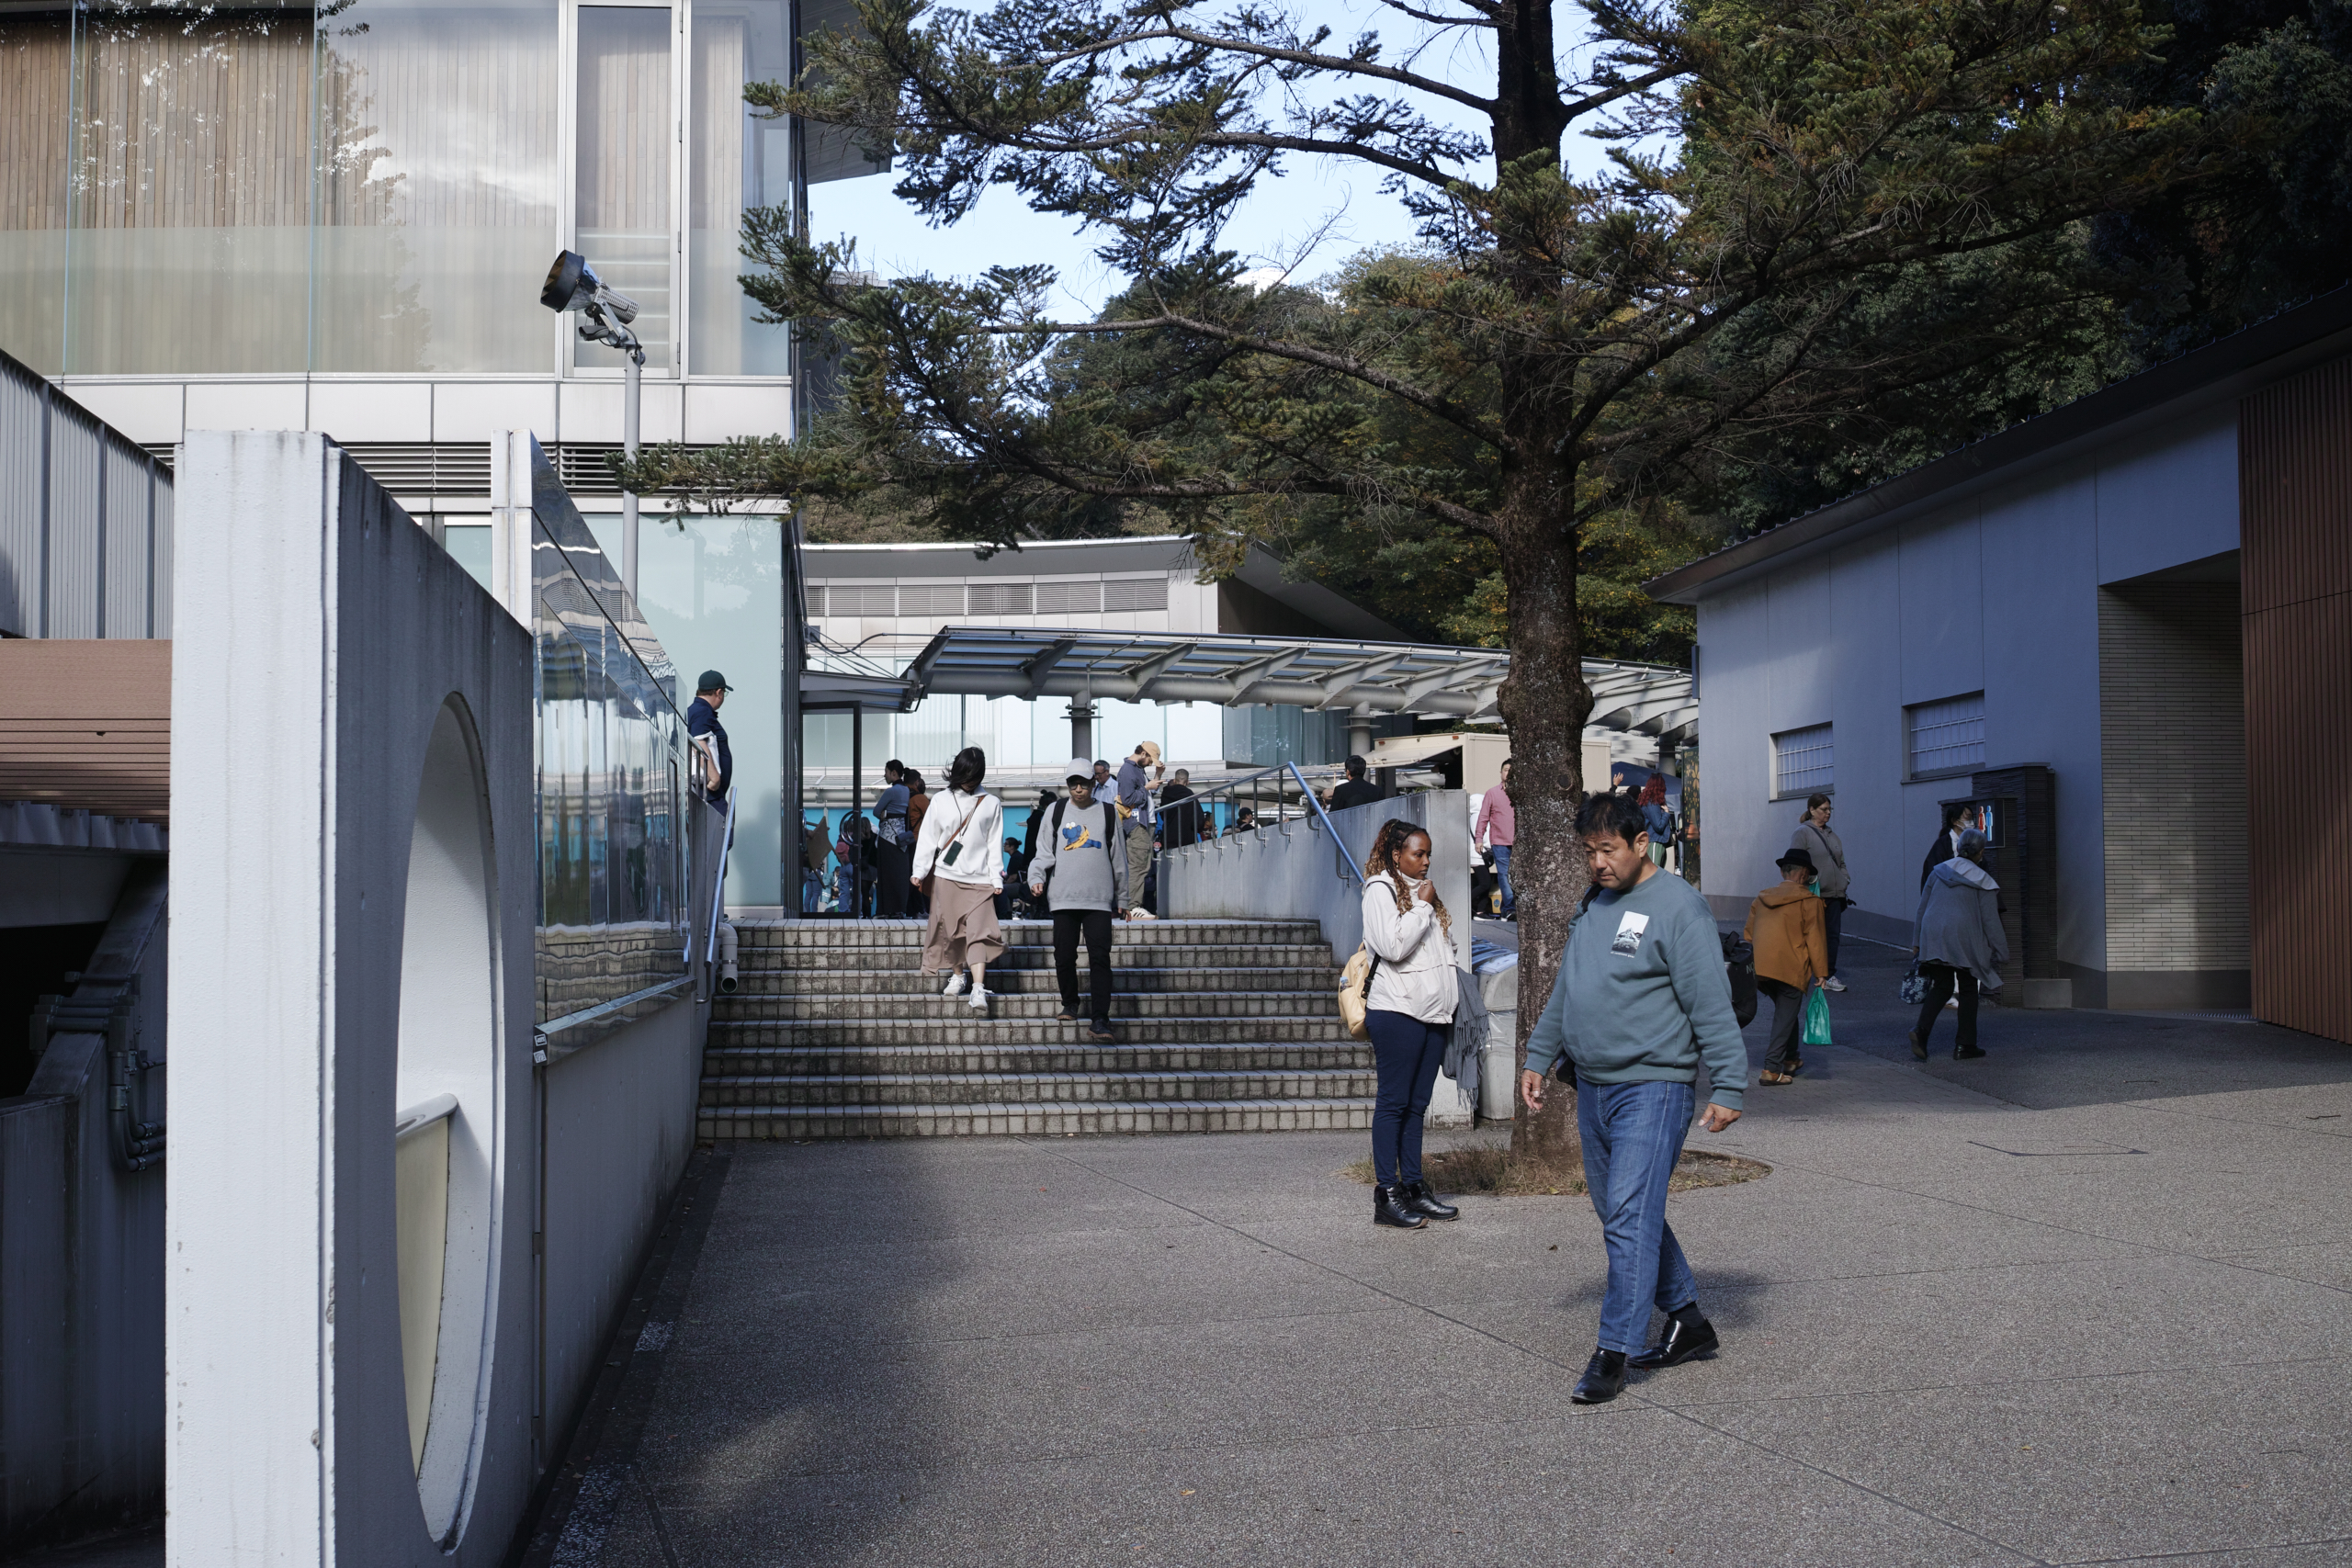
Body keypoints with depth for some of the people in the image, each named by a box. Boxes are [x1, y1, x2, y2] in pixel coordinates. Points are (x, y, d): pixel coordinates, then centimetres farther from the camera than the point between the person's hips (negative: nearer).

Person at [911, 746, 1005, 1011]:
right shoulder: (942, 801, 5)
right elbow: (928, 838, 6)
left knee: (978, 932, -12)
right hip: (946, 875, 2)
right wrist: (919, 870, 0)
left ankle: (978, 990, -21)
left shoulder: (991, 804, 4)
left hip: (979, 879, -2)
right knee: (950, 929, 7)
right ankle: (957, 976, 26)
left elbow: (994, 844, 5)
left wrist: (997, 877, 0)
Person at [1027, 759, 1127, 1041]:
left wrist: (1122, 897, 16)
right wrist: (1036, 877, -11)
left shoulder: (1107, 813, 10)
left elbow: (1118, 858, 15)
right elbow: (1044, 851, 8)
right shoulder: (1056, 812, 9)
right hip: (1064, 898, 1)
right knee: (1064, 957, 3)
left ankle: (1099, 1020, -12)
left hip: (1099, 899, -1)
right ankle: (1070, 1004, 26)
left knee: (1100, 957, -10)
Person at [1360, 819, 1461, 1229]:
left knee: (1416, 1104, 10)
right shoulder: (1381, 889, -6)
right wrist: (1423, 907, -10)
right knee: (1393, 1102, -5)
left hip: (1432, 1010, 8)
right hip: (1397, 1011, -8)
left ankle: (1413, 1187, 14)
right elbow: (1393, 946, -19)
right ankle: (1386, 1195, -4)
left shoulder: (1423, 889, 18)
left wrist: (1452, 996, 16)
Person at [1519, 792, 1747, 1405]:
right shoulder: (1593, 907, 15)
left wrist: (1727, 1086, -17)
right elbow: (1563, 991, 25)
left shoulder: (1678, 906, -10)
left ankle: (1613, 1353, -9)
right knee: (1623, 1215, 13)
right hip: (1592, 1090, 8)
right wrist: (1538, 1057, 23)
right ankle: (1687, 1321, 26)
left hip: (1653, 1088, -8)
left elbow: (1712, 1004, -14)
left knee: (1630, 1218, -12)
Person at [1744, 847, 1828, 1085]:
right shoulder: (1808, 901, -2)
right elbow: (1815, 939, -5)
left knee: (1785, 1012, 24)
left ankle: (1790, 1059, 34)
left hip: (1759, 970, 6)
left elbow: (1748, 934, 20)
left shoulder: (1761, 898, 16)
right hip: (1790, 970, -6)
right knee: (1786, 1016, 0)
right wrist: (1820, 973, -3)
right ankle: (1772, 1068, -7)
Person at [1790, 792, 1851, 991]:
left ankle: (1829, 976, 8)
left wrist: (1844, 881, 10)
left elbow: (1841, 863, 25)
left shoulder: (1831, 834, 17)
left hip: (1834, 895, 7)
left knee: (1833, 934, 3)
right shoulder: (1802, 833, -4)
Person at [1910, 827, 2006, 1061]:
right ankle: (1964, 1045, 10)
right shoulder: (1982, 881, -2)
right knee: (1968, 989, 11)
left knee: (1941, 986, 11)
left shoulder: (1938, 872, 10)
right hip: (1964, 939, -4)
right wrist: (2001, 952, 3)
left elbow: (1922, 908, 13)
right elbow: (1990, 921, -4)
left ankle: (1921, 1030, -12)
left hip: (1934, 937, 4)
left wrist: (1917, 942, 20)